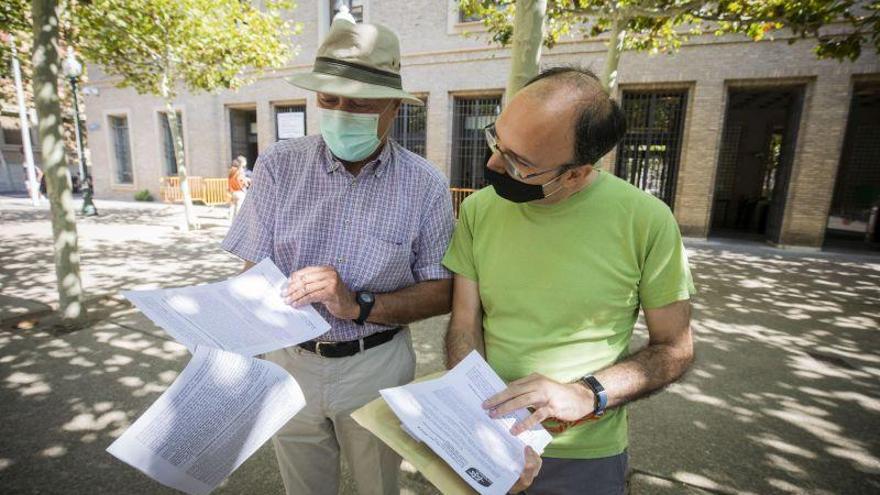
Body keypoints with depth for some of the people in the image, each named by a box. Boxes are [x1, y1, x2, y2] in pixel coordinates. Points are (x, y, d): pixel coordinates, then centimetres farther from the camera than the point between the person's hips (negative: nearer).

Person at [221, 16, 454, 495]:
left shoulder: (425, 184, -13)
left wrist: (359, 305, -24)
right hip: (291, 360, 2)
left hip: (376, 365, -1)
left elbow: (442, 292, -9)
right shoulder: (279, 165, -10)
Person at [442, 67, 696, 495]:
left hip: (585, 457, -1)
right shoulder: (479, 209, -10)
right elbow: (465, 324, -8)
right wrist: (483, 419, -23)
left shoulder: (646, 220, -17)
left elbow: (674, 348, -8)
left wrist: (586, 395, -23)